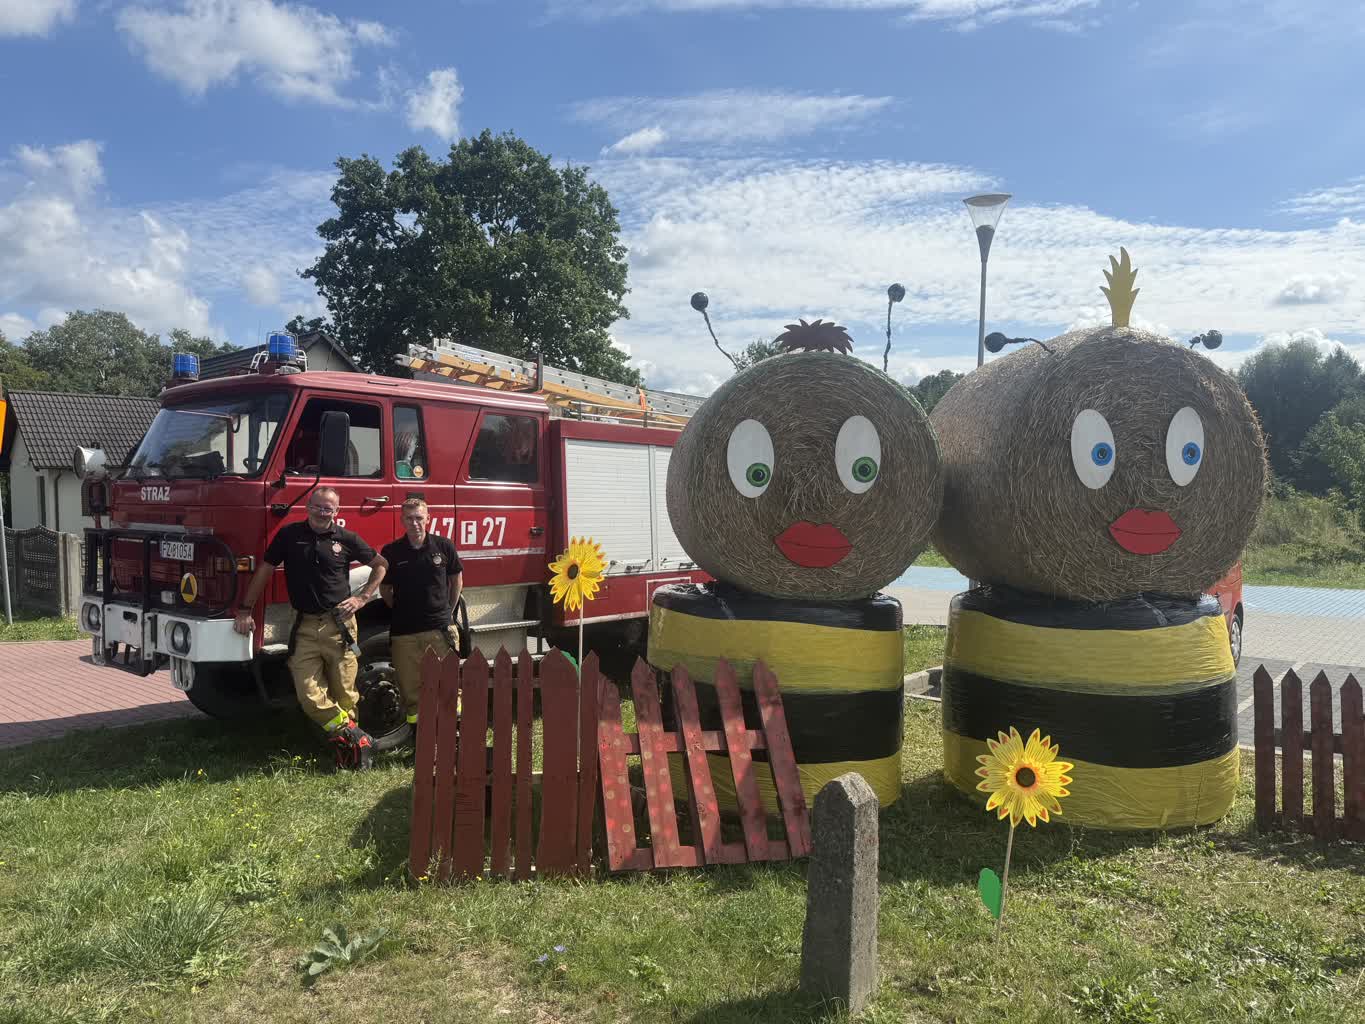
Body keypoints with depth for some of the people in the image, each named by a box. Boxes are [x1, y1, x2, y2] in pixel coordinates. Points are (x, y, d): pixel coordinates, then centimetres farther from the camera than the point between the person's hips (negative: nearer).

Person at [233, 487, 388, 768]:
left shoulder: (346, 539, 3)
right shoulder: (289, 535, 5)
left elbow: (381, 564, 13)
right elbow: (264, 570, 8)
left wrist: (362, 598, 4)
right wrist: (244, 610, 6)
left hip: (339, 626, -1)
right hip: (304, 627, 1)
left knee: (345, 695, 1)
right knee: (310, 696, -8)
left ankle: (347, 745, 17)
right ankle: (356, 738, 2)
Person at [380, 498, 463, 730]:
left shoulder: (444, 546, 0)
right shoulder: (391, 551, 0)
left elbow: (457, 580, 12)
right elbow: (385, 589, 12)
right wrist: (401, 612, 12)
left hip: (439, 629, -1)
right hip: (404, 631, 1)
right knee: (410, 687, 6)